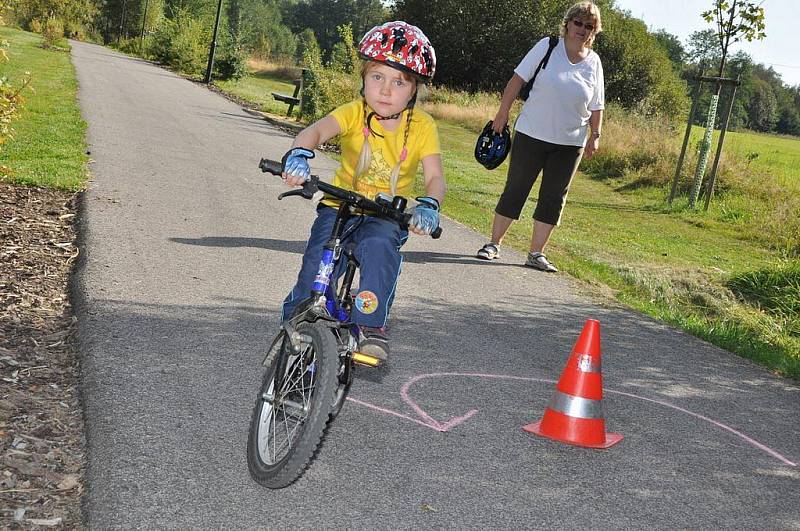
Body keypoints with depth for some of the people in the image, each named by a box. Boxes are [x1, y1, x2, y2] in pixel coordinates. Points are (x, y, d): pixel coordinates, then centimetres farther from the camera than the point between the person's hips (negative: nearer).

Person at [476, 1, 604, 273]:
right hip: (531, 135, -2)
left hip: (570, 143, 3)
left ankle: (536, 253, 10)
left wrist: (595, 135, 0)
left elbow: (596, 105, 9)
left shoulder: (593, 62, 4)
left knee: (553, 197, 3)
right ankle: (493, 244, 13)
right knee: (515, 189, 3)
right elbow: (518, 79, -3)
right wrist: (503, 113, -8)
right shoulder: (547, 47, -4)